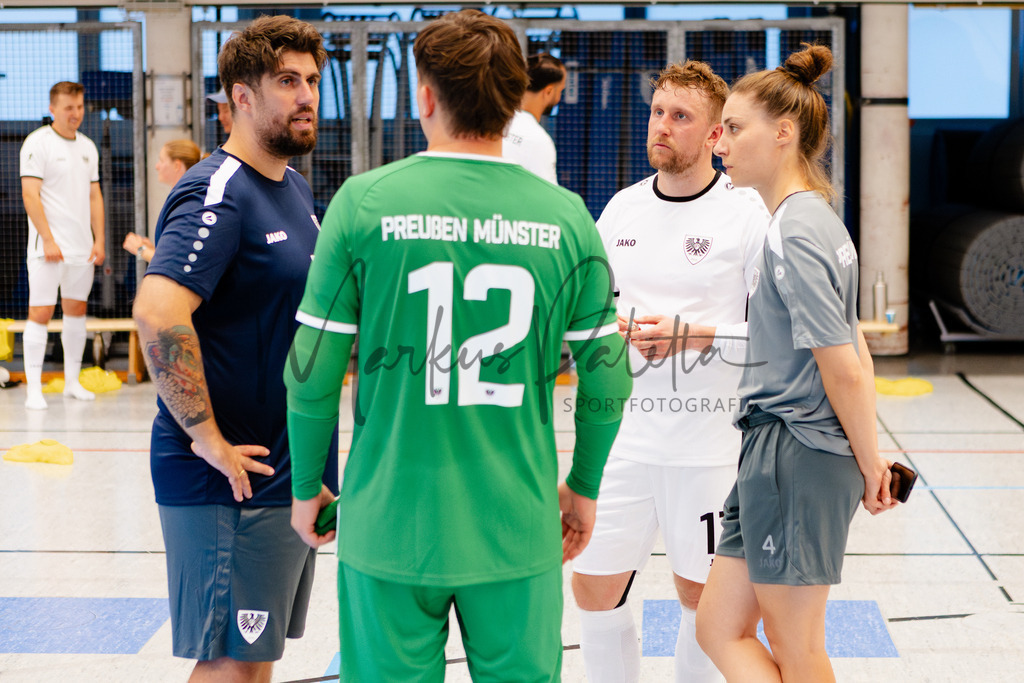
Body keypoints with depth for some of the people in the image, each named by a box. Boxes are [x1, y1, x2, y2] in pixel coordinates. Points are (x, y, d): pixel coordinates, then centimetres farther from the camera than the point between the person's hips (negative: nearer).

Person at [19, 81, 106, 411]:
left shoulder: (88, 147, 13)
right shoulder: (37, 143, -7)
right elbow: (30, 195, -12)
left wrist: (99, 239, 8)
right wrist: (48, 240, -17)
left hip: (82, 247, 6)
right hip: (48, 246, -6)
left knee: (76, 309, 11)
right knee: (40, 312, -7)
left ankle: (72, 381, 20)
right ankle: (33, 388, -5)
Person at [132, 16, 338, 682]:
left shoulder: (295, 188, 13)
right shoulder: (217, 194, -16)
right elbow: (158, 311, -30)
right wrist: (208, 440, -25)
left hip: (290, 475, 9)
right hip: (233, 481, -9)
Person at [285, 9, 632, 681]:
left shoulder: (364, 201, -7)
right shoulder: (565, 215, -2)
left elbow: (314, 370, -5)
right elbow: (607, 378, 2)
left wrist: (307, 486, 10)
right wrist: (584, 487, 18)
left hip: (389, 526, -1)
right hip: (519, 530, 1)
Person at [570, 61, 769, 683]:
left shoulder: (748, 214, -6)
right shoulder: (622, 209, 9)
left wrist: (696, 336, -18)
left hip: (710, 440, -4)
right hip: (624, 436, 4)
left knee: (701, 593, 8)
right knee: (595, 585, 6)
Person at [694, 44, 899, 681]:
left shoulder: (796, 233, -17)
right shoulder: (812, 221, 14)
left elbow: (843, 369, -19)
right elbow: (857, 349, 17)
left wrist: (868, 462, -8)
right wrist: (870, 458, 16)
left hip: (796, 455, -10)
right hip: (779, 456, 10)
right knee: (719, 628, 14)